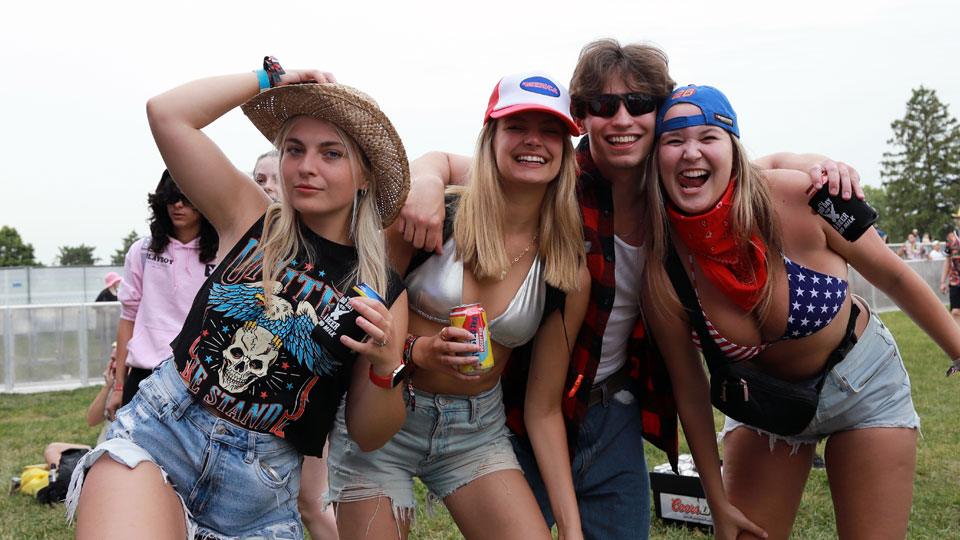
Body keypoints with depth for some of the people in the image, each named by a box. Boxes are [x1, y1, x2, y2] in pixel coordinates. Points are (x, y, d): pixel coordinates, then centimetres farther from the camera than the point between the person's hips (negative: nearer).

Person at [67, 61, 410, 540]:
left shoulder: (385, 292, 1)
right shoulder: (252, 220, 2)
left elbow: (367, 436, 3)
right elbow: (166, 113, -8)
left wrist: (387, 366, -16)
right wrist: (272, 77, -1)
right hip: (159, 429, -1)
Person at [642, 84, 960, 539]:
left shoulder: (800, 197, -27)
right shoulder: (662, 272, -22)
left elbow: (893, 277, -10)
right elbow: (690, 391, -10)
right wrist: (718, 502, -2)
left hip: (863, 385, -1)